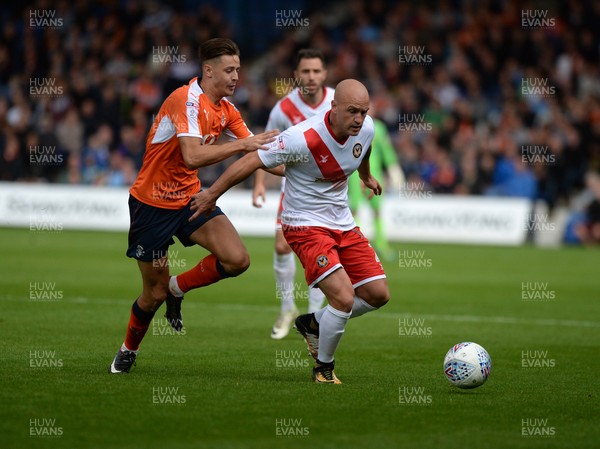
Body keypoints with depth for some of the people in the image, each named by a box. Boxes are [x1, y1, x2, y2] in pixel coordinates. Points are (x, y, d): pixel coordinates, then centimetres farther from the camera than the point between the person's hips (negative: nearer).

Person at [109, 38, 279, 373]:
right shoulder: (187, 101, -24)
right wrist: (241, 144, -37)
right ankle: (129, 350, 31)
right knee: (154, 293, 3)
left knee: (237, 260, -14)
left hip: (190, 198, 7)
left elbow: (254, 152, 5)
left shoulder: (225, 108, 2)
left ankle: (178, 288, 12)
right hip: (153, 203, -6)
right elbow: (192, 156, -37)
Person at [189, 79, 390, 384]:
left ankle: (314, 323, 27)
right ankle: (323, 367, 4)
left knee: (378, 295, 4)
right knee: (344, 298, -20)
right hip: (305, 225, -7)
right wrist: (212, 194, -8)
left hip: (344, 226, 7)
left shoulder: (365, 129, -7)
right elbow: (253, 161, -17)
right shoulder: (303, 138, -27)